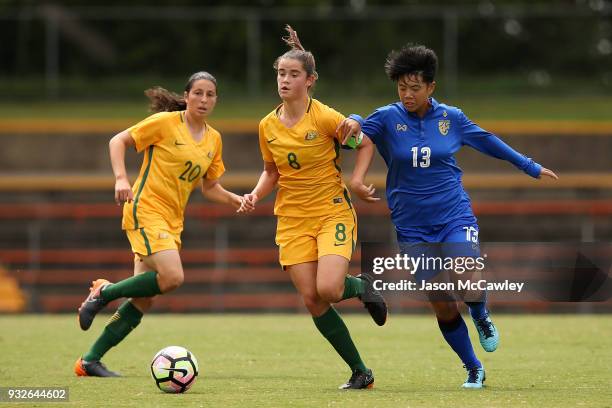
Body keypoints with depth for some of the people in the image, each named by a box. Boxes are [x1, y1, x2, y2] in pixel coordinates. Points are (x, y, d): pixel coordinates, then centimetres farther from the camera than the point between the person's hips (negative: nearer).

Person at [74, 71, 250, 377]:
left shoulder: (213, 139, 12)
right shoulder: (165, 122, -7)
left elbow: (210, 187, 21)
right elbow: (118, 141, -4)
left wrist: (235, 200, 2)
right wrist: (121, 178, -19)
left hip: (172, 222, 7)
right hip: (146, 210, -7)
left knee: (144, 299, 2)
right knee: (172, 277, -27)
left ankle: (90, 361, 10)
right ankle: (104, 292, -5)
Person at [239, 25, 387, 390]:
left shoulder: (325, 117, -12)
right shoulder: (268, 126, 4)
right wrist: (255, 195, 0)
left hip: (333, 212, -4)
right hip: (292, 220, 4)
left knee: (328, 290, -24)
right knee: (311, 300, -6)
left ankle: (362, 287, 14)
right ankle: (360, 372, 8)